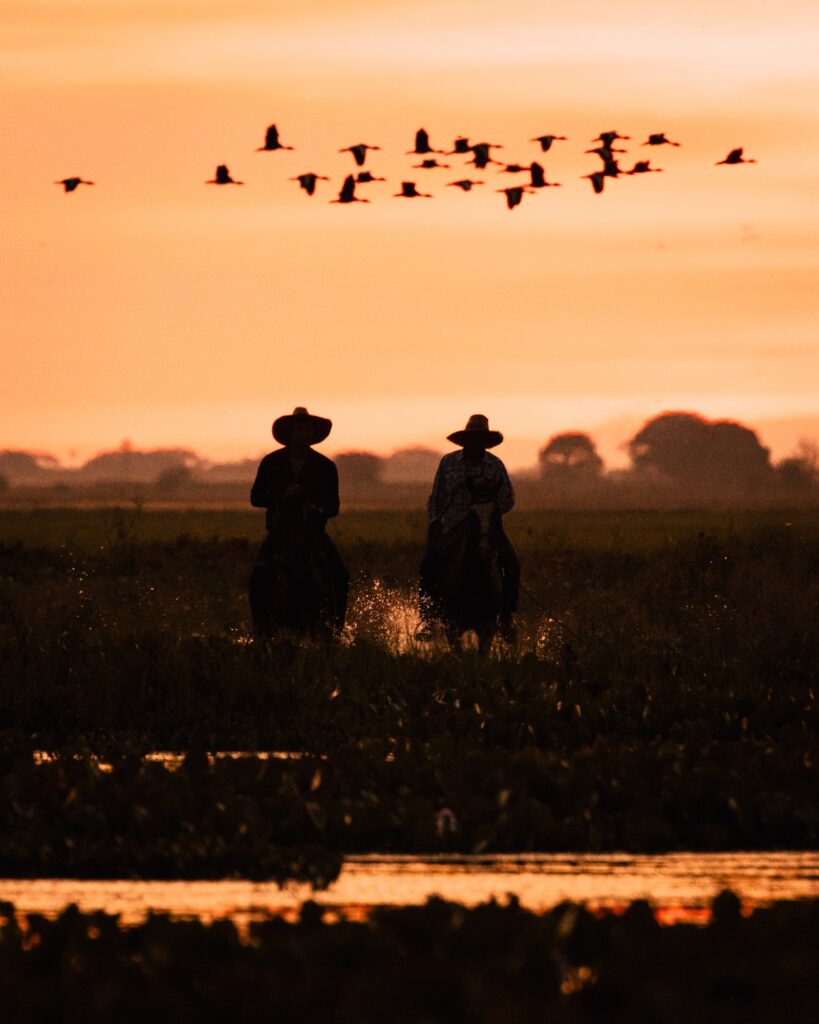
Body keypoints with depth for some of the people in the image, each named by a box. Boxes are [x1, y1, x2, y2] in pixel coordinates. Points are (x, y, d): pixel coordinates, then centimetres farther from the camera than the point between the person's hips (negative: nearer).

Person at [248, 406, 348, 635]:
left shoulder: (325, 466, 3)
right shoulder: (272, 463, 3)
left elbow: (333, 506, 4)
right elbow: (255, 498, 4)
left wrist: (318, 510, -20)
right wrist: (282, 496, -14)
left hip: (313, 529, 0)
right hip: (279, 529, 0)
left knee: (339, 574, -21)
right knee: (259, 577, -23)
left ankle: (336, 627, -13)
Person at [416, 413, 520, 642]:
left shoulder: (495, 465, 3)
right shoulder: (448, 462, 3)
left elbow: (508, 501, 7)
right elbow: (436, 498, 9)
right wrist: (434, 522, -6)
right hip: (452, 526, 0)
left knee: (511, 563, -23)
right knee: (429, 562, -25)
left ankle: (507, 617, -12)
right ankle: (427, 618, -16)